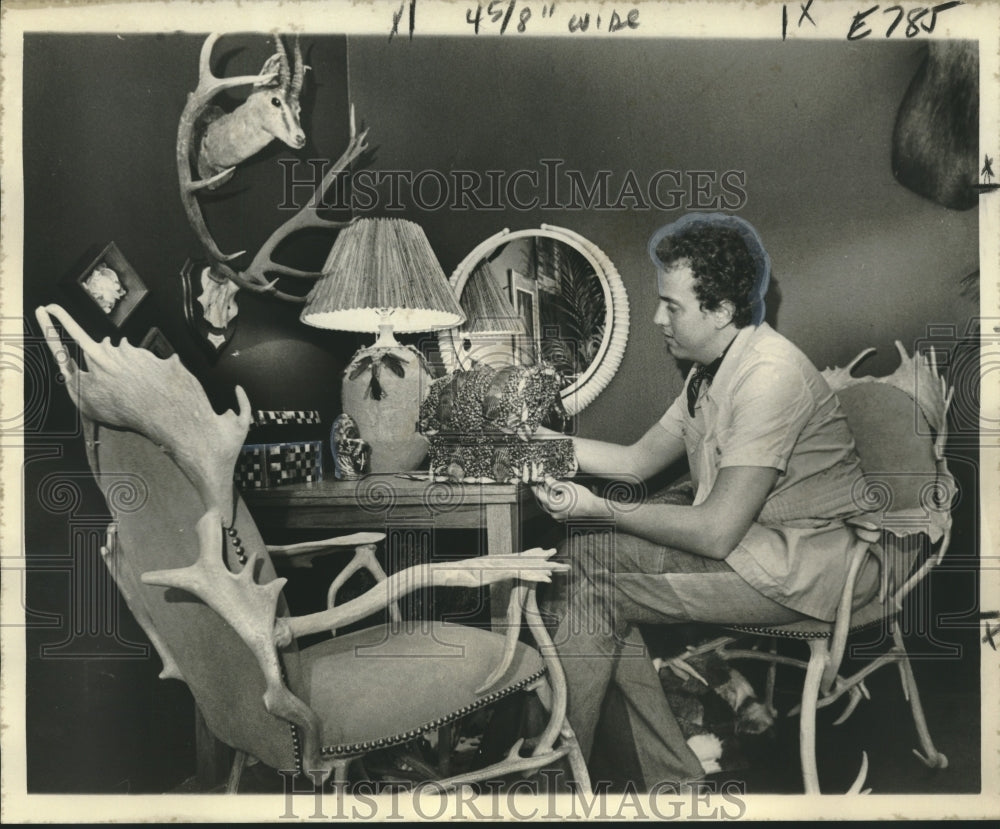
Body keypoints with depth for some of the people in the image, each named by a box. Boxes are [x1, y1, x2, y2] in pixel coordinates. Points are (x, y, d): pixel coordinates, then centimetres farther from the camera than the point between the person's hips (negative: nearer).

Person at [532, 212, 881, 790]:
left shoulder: (769, 375, -20)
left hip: (806, 566, -9)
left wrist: (601, 511, -16)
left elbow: (715, 532, -23)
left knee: (592, 571, -16)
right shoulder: (714, 370, 10)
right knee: (587, 559, -4)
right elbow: (637, 460, 15)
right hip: (745, 544, 10)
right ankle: (674, 776, 0)